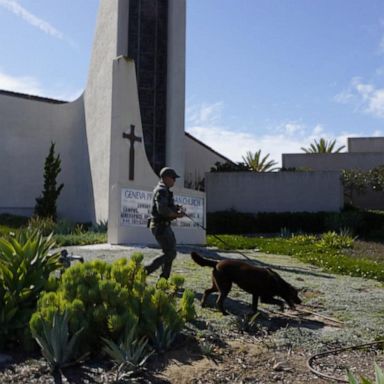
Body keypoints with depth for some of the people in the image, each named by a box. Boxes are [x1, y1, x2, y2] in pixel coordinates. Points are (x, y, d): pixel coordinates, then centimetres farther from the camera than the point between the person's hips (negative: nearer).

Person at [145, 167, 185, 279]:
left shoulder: (165, 190, 18)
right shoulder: (161, 191, -16)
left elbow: (169, 206, 20)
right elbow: (162, 209, -28)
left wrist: (178, 209, 0)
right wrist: (176, 214, -15)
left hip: (164, 226, 11)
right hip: (160, 226, -11)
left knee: (171, 252, 14)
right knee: (170, 253, -9)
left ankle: (163, 279, 19)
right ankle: (145, 270, -6)